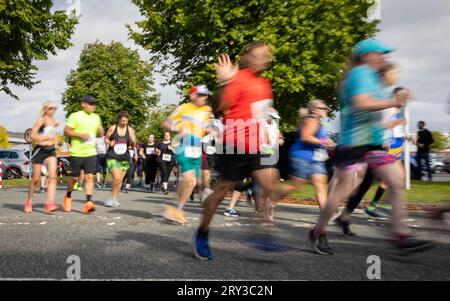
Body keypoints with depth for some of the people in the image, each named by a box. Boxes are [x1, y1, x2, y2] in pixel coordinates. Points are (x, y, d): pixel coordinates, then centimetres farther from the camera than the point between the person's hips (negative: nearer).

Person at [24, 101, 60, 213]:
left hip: (51, 151, 5)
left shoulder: (54, 121, 11)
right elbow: (33, 136, -14)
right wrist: (48, 137, -16)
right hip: (40, 150, -5)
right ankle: (29, 202, 24)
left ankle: (50, 203, -19)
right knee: (35, 179, 4)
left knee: (53, 176, -14)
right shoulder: (41, 120, -7)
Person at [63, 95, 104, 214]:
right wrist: (80, 135, -19)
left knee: (89, 177, -7)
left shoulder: (96, 117, 14)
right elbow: (66, 131, -7)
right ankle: (68, 196, 32)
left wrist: (100, 132, -1)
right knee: (74, 178, 6)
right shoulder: (75, 116, -3)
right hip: (77, 153, -4)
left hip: (91, 152, 4)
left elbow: (100, 134, 22)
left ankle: (88, 202, -11)